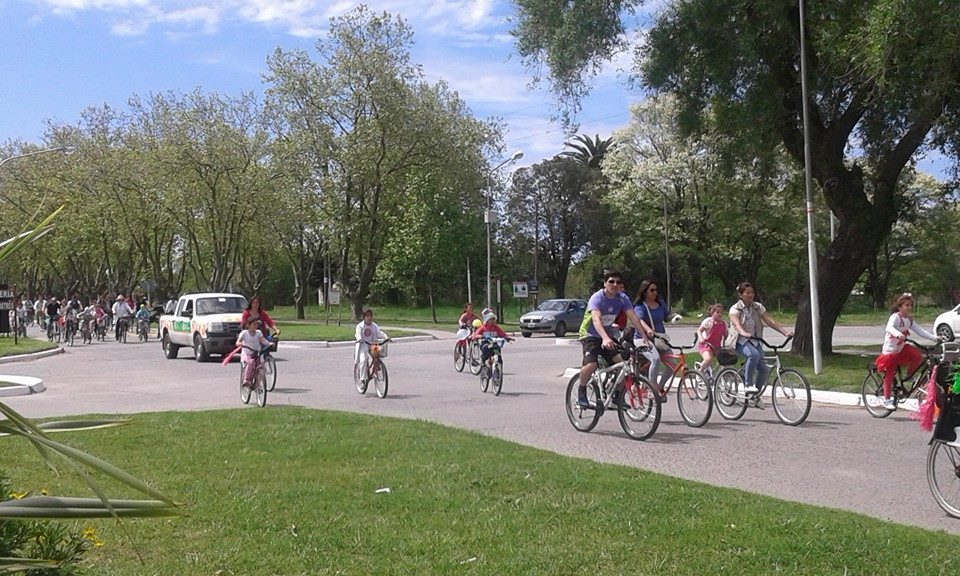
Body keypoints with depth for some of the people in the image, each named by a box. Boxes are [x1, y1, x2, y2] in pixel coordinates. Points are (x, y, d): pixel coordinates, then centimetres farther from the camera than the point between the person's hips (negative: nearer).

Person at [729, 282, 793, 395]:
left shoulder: (758, 307, 6)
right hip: (741, 341, -5)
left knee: (764, 369, -13)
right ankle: (748, 385, -27)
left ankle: (755, 394, 8)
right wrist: (744, 333, -48)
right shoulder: (735, 309, -7)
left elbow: (770, 321, -3)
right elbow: (737, 324, -26)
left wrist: (785, 332, -18)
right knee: (754, 354, -36)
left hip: (755, 341, 5)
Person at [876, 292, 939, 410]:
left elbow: (919, 330, 3)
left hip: (901, 348, 7)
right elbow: (889, 327, -39)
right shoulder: (895, 317, -20)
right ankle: (886, 399, 9)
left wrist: (934, 338, -6)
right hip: (890, 350, -7)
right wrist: (898, 334, -60)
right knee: (890, 375, -2)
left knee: (918, 356, -14)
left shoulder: (909, 319, 4)